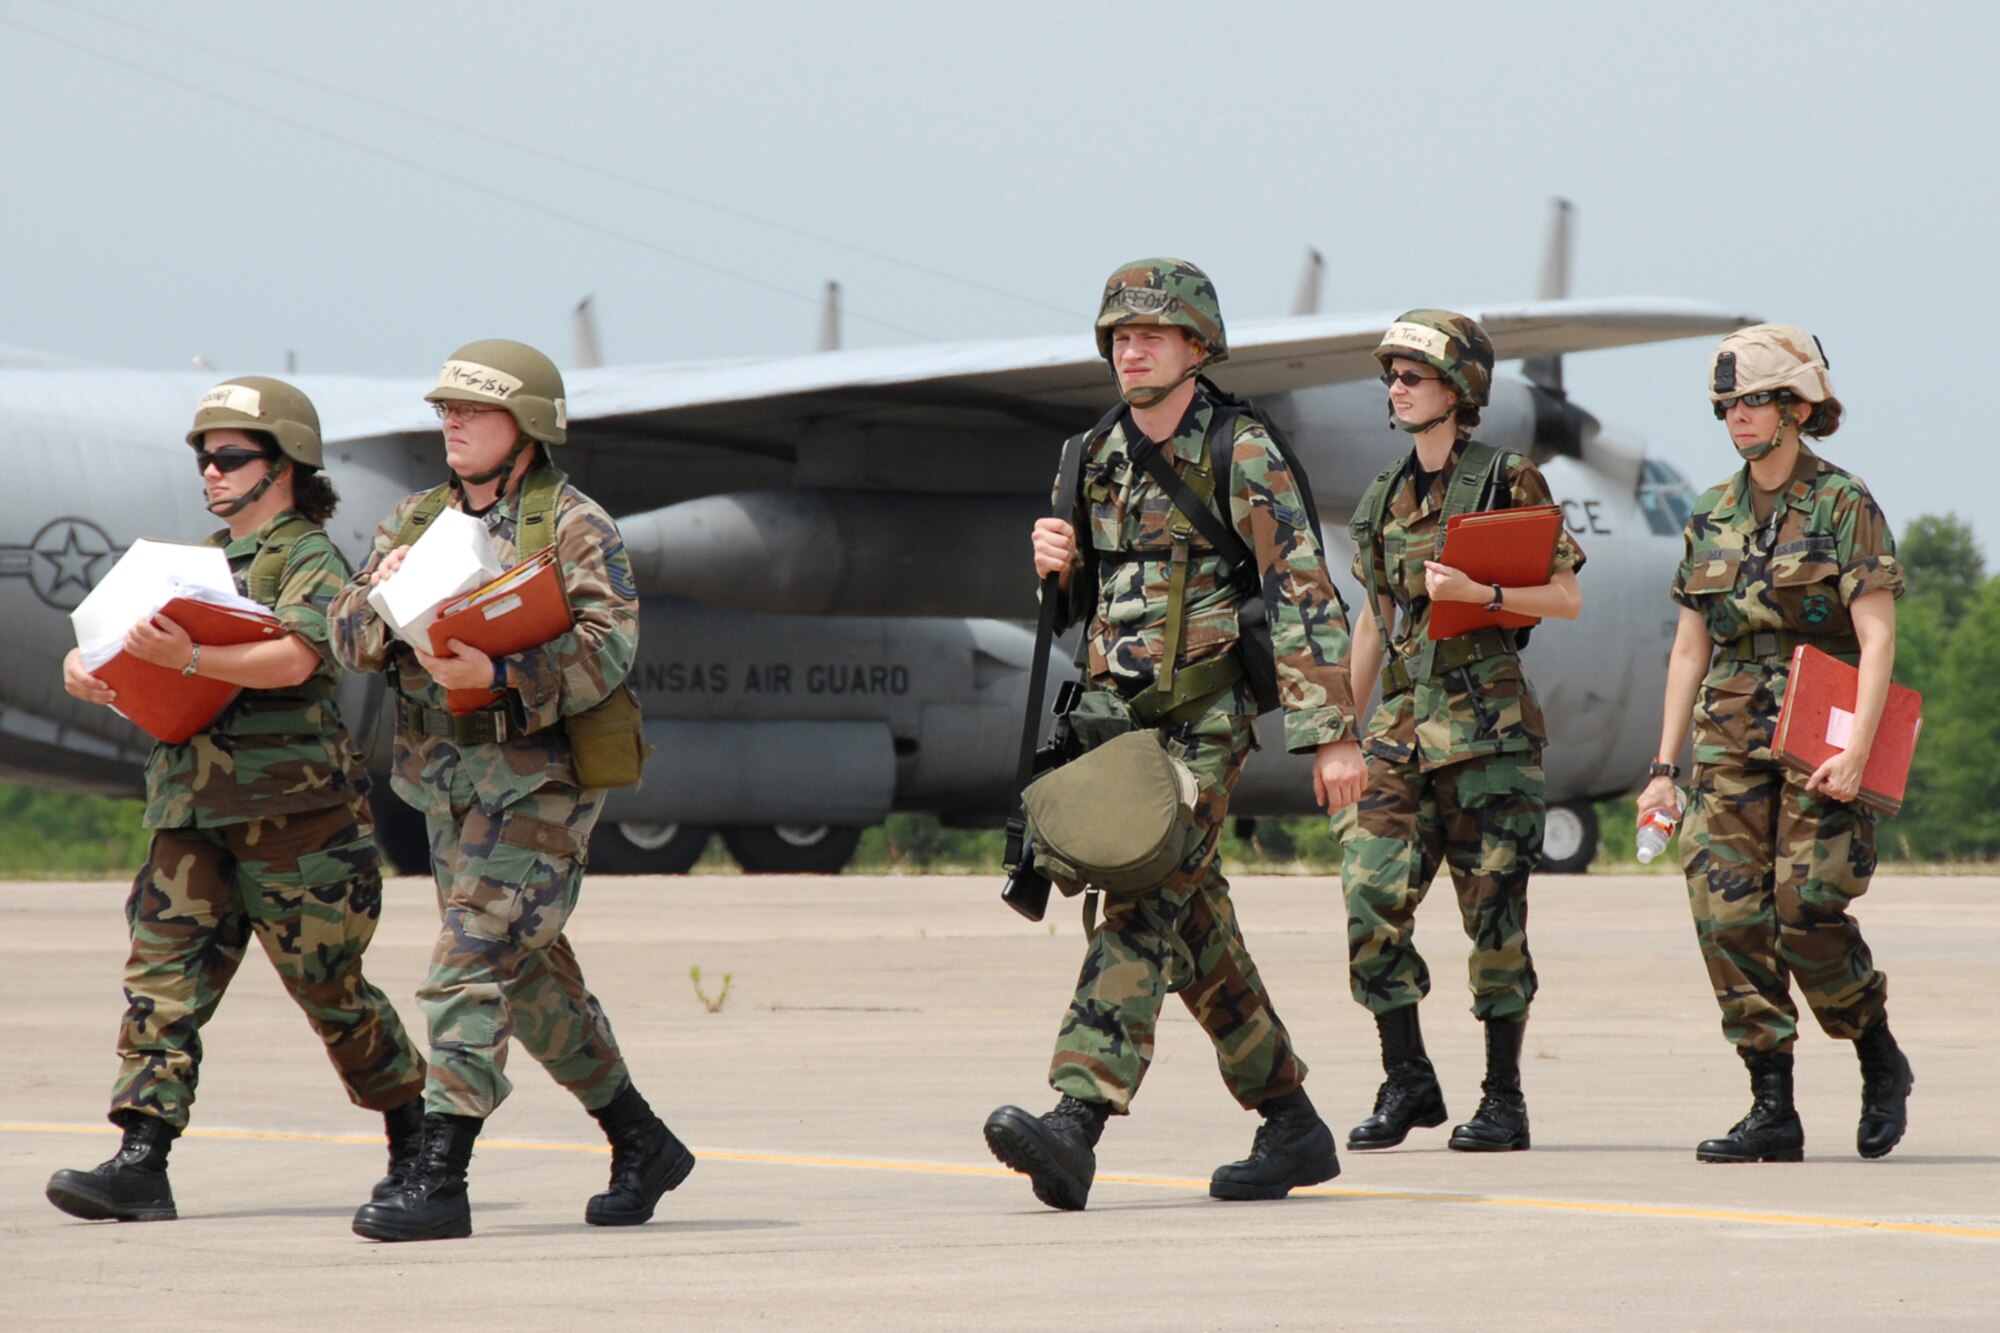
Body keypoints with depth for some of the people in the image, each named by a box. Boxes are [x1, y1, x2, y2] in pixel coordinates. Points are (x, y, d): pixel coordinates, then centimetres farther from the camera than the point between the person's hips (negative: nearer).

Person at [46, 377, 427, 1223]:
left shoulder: (311, 560, -4)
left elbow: (294, 657, -22)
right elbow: (145, 668, 20)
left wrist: (192, 659, -36)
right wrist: (90, 672, -3)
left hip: (290, 812, -6)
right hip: (193, 809, 6)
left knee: (330, 990, 3)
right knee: (162, 978, -7)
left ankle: (415, 1129, 24)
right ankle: (141, 1163, -14)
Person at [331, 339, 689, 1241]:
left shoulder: (574, 528, -6)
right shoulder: (417, 521, 13)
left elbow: (609, 646, -18)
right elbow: (349, 637, 7)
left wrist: (499, 677, -31)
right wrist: (382, 600, -16)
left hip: (535, 777, -7)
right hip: (446, 781, 7)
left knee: (470, 967, -16)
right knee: (532, 979, 14)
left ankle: (439, 1182, -17)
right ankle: (643, 1148, 28)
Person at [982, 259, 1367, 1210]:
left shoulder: (1242, 456, -7)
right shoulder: (1097, 458, 14)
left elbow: (1304, 597, -12)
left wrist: (1332, 733, -18)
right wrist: (1056, 561, 0)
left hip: (1201, 722, -8)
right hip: (1114, 717, 8)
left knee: (1141, 910, -19)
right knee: (1197, 936, 10)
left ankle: (1075, 1123, -30)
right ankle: (1291, 1127, 20)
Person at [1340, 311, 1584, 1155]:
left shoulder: (1509, 482, -3)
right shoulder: (1386, 498, 14)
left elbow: (1567, 598, -5)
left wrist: (1477, 591, -19)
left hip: (1486, 721, -5)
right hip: (1402, 720, 5)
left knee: (1493, 912, -2)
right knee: (1369, 900, -5)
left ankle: (1503, 1099, 7)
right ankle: (1408, 1083, 7)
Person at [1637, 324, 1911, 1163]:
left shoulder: (1844, 508, -4)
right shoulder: (1713, 517, 12)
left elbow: (1877, 638, -11)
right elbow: (1689, 649, 16)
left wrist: (1855, 752, -22)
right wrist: (1665, 766, 10)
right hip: (1731, 741, 5)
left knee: (1808, 911, -13)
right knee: (1729, 916, -5)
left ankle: (1881, 1062, 13)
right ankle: (1772, 1111, 0)